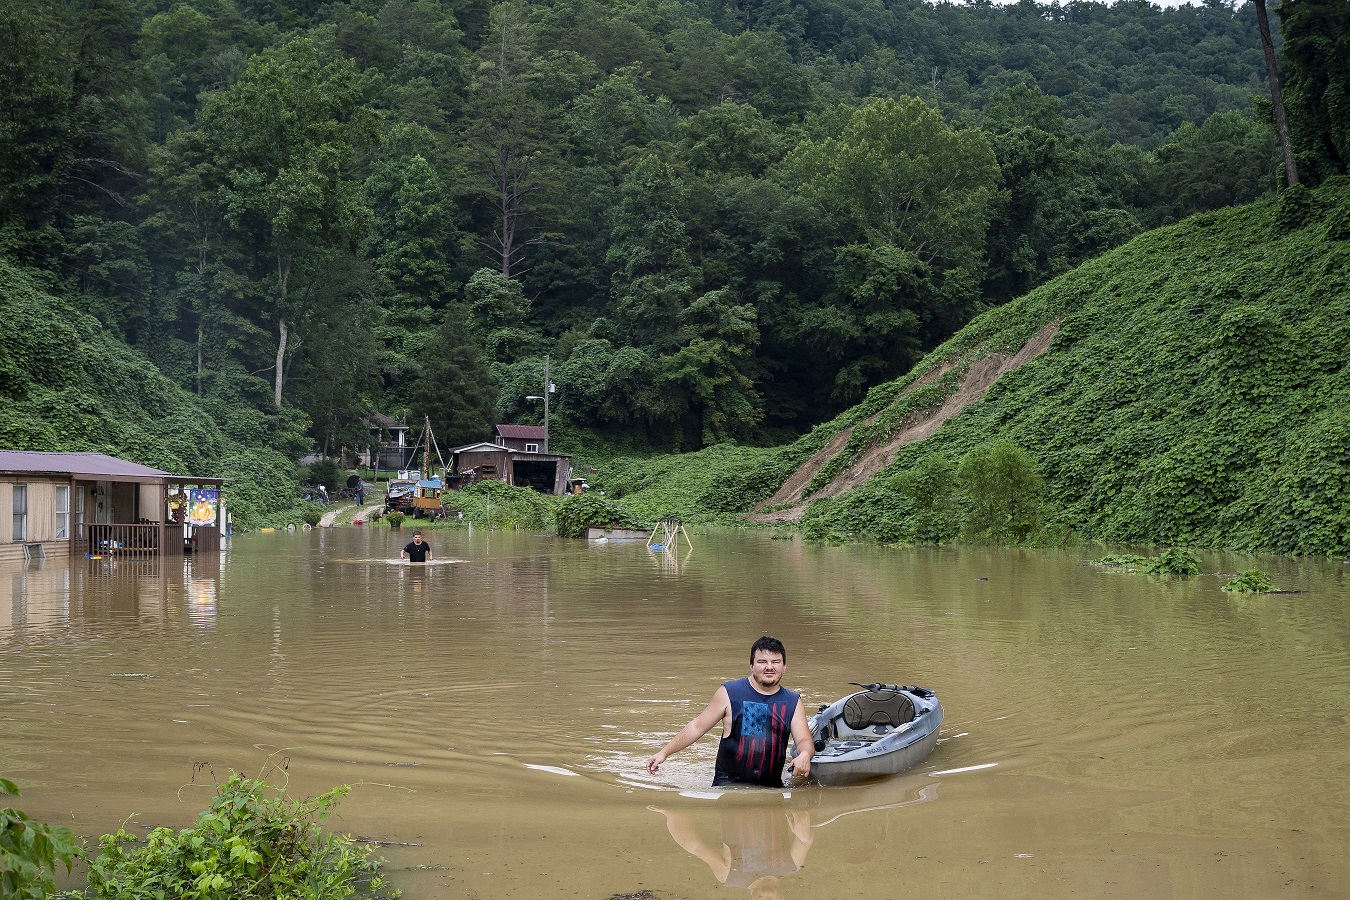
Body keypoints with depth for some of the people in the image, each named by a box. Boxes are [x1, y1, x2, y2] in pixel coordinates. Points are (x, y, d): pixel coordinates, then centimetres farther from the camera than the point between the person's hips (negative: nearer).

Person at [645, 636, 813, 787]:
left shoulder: (792, 703, 9)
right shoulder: (730, 693, 0)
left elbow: (805, 740, 4)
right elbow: (697, 727, 5)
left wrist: (804, 755, -21)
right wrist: (664, 753, 1)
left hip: (772, 787, 4)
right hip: (728, 782, -4)